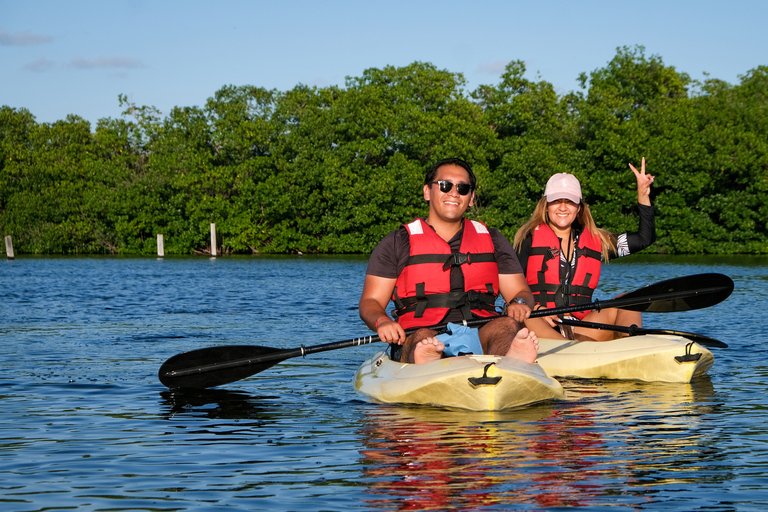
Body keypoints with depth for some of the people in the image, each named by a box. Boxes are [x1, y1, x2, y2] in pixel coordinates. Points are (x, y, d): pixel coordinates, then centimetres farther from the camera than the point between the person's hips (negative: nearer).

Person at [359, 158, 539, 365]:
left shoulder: (493, 241, 23)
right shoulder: (397, 243, 14)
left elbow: (521, 292, 20)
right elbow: (370, 302, 9)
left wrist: (519, 303, -7)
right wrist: (382, 322, -16)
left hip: (480, 336, 2)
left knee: (509, 325, -31)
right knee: (421, 337, -37)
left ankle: (510, 362, -68)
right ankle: (428, 365, -74)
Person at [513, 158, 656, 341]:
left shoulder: (596, 240, 20)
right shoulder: (530, 238, 10)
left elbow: (645, 238, 22)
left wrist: (643, 195, 14)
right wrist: (534, 308, -16)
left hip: (582, 328, 3)